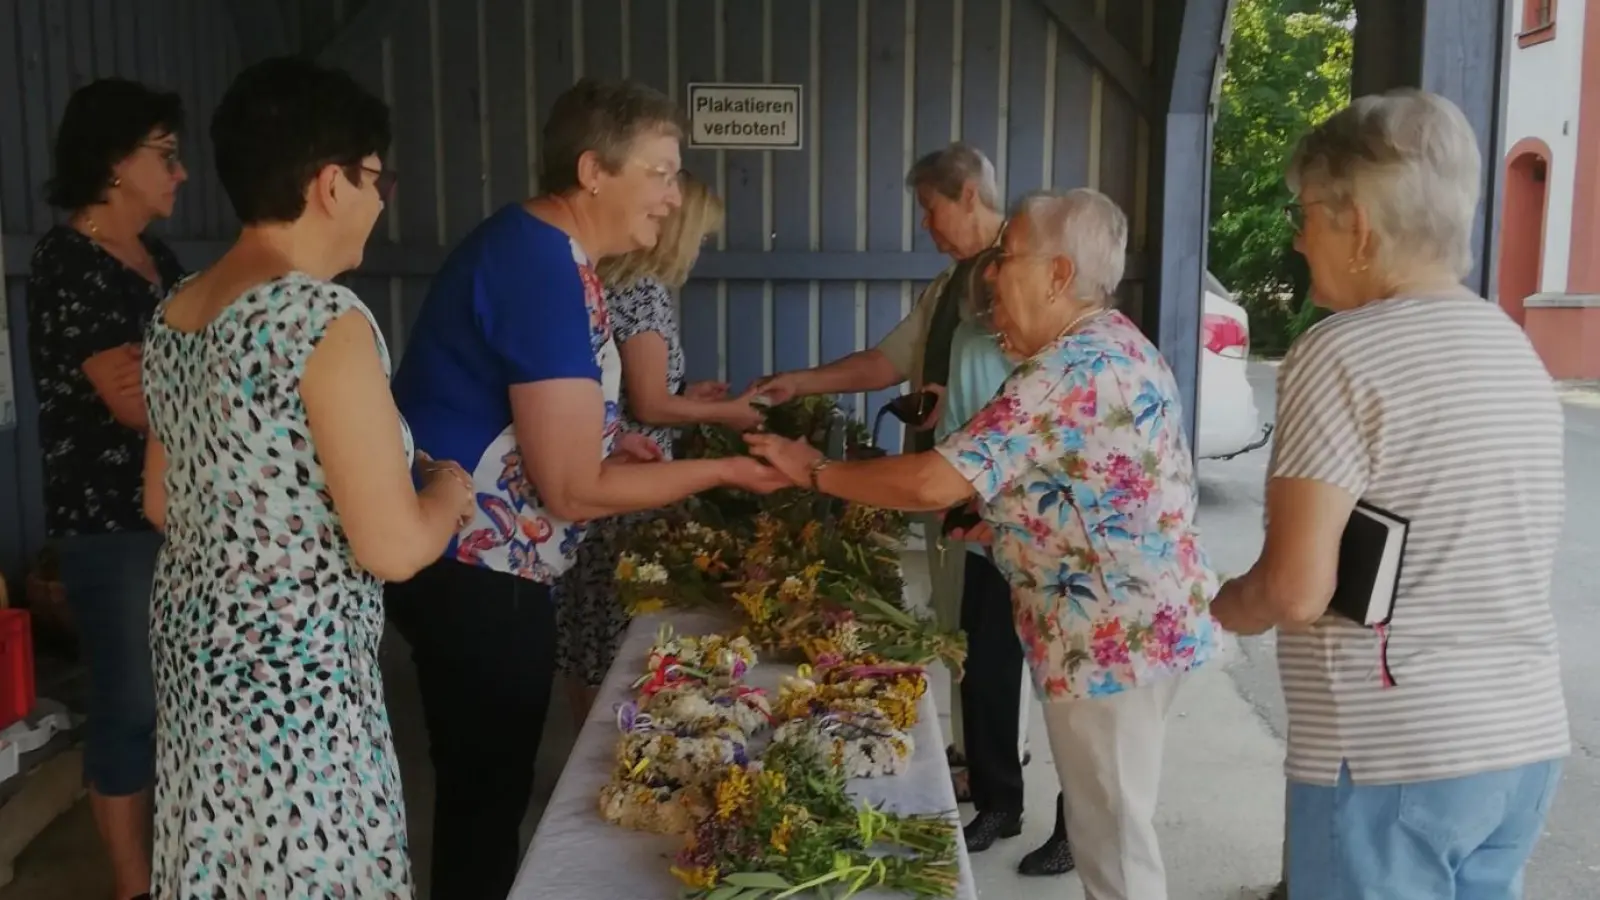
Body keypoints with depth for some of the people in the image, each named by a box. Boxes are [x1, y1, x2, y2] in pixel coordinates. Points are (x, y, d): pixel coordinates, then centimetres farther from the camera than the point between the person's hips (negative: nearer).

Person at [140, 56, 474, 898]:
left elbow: (162, 503, 14)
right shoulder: (324, 320, -22)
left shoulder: (175, 312, 4)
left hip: (195, 645, 8)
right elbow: (393, 547, -22)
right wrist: (452, 485, -3)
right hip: (295, 678, -8)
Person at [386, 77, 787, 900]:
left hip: (470, 563, 10)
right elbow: (573, 490, -22)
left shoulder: (532, 246, 9)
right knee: (486, 795, 6)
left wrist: (604, 436, 9)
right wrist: (720, 470, -13)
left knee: (485, 786, 21)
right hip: (475, 576, -10)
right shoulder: (546, 271, -22)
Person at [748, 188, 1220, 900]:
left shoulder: (1068, 372, -22)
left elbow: (936, 482, -28)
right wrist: (1002, 517, 9)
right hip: (1144, 621, 10)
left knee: (1112, 838, 5)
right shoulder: (1113, 344, 10)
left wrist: (814, 471, -16)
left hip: (1110, 635, -10)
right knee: (1114, 823, 22)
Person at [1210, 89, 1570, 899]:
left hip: (1392, 758, -7)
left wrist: (1226, 604, 0)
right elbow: (1473, 561, 15)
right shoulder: (1516, 350, 9)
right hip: (1527, 742, 8)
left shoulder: (1341, 353, -15)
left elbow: (1295, 591, -20)